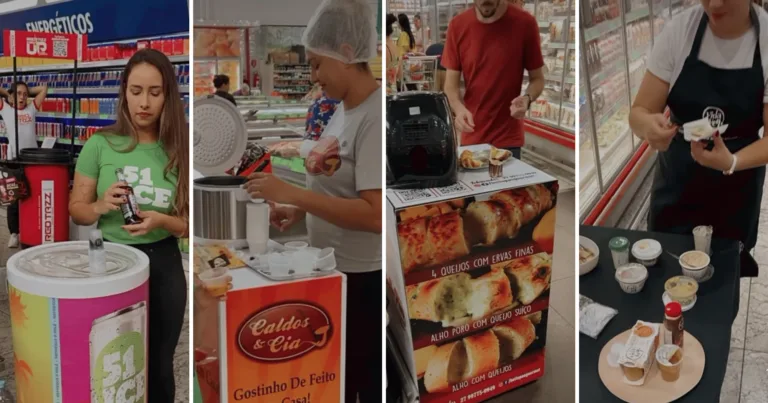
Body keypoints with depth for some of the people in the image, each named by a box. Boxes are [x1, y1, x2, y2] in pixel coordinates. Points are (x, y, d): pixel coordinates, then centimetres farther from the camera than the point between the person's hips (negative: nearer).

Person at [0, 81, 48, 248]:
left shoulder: (31, 109, 14)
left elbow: (44, 88, 17)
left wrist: (28, 91, 21)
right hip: (14, 160, -2)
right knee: (14, 198, 2)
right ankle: (14, 233, 9)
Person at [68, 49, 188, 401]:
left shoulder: (179, 150, -6)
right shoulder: (100, 145, -7)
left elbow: (188, 225, -2)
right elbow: (76, 209, 2)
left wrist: (161, 220, -22)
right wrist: (100, 207, -19)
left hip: (163, 264, 1)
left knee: (159, 364, 15)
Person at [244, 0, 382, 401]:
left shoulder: (374, 117, -20)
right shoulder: (343, 109, 8)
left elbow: (374, 213, -27)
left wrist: (292, 193, -25)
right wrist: (299, 211, 3)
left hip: (364, 280, -9)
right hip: (333, 273, 9)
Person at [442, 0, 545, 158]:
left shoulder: (524, 23, -8)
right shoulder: (458, 25, -4)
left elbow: (537, 79, 0)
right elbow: (451, 83, -1)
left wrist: (527, 98, -22)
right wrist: (459, 108, -21)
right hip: (471, 137, 2)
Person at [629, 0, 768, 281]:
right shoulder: (679, 29, -14)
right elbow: (639, 113, -12)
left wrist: (731, 162, -36)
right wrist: (649, 126, -36)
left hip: (735, 189, -1)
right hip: (675, 182, 1)